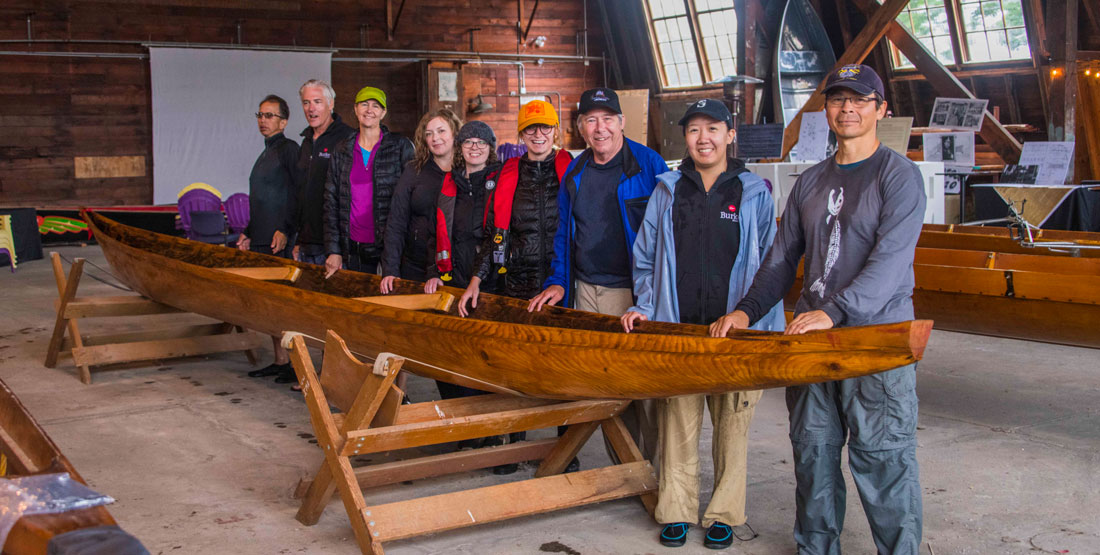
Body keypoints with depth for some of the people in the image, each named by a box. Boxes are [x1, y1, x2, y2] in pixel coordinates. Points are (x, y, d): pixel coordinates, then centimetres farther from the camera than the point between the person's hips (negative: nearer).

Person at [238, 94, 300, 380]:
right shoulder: (265, 154, 21)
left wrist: (285, 231, -20)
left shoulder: (289, 149, -7)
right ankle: (280, 360, 17)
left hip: (279, 242, -9)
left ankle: (294, 360, -3)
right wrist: (249, 233, 19)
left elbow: (297, 195, -14)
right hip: (260, 241, 9)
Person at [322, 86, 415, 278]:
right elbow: (331, 201, 11)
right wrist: (333, 250, 3)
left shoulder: (401, 146, 0)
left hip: (389, 248, -3)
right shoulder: (342, 151, 11)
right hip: (353, 251, 3)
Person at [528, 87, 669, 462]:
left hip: (635, 293, -5)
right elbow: (564, 234, 18)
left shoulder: (649, 165, -5)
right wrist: (558, 281, 8)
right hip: (587, 291, 5)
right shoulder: (574, 174, 12)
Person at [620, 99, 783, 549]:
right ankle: (676, 511, 17)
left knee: (732, 424, 5)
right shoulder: (667, 190, 9)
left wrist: (770, 331, -2)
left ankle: (724, 515, 19)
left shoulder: (754, 193, 5)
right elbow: (645, 256, 14)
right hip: (677, 327, 1)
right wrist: (643, 307, 3)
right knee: (677, 422, 4)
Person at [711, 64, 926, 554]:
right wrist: (746, 311, 5)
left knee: (882, 460, -3)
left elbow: (891, 259, -17)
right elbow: (782, 259, 18)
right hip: (810, 337, 6)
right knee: (813, 452, 11)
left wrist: (833, 312, -26)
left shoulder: (899, 175, -4)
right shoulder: (810, 182, 15)